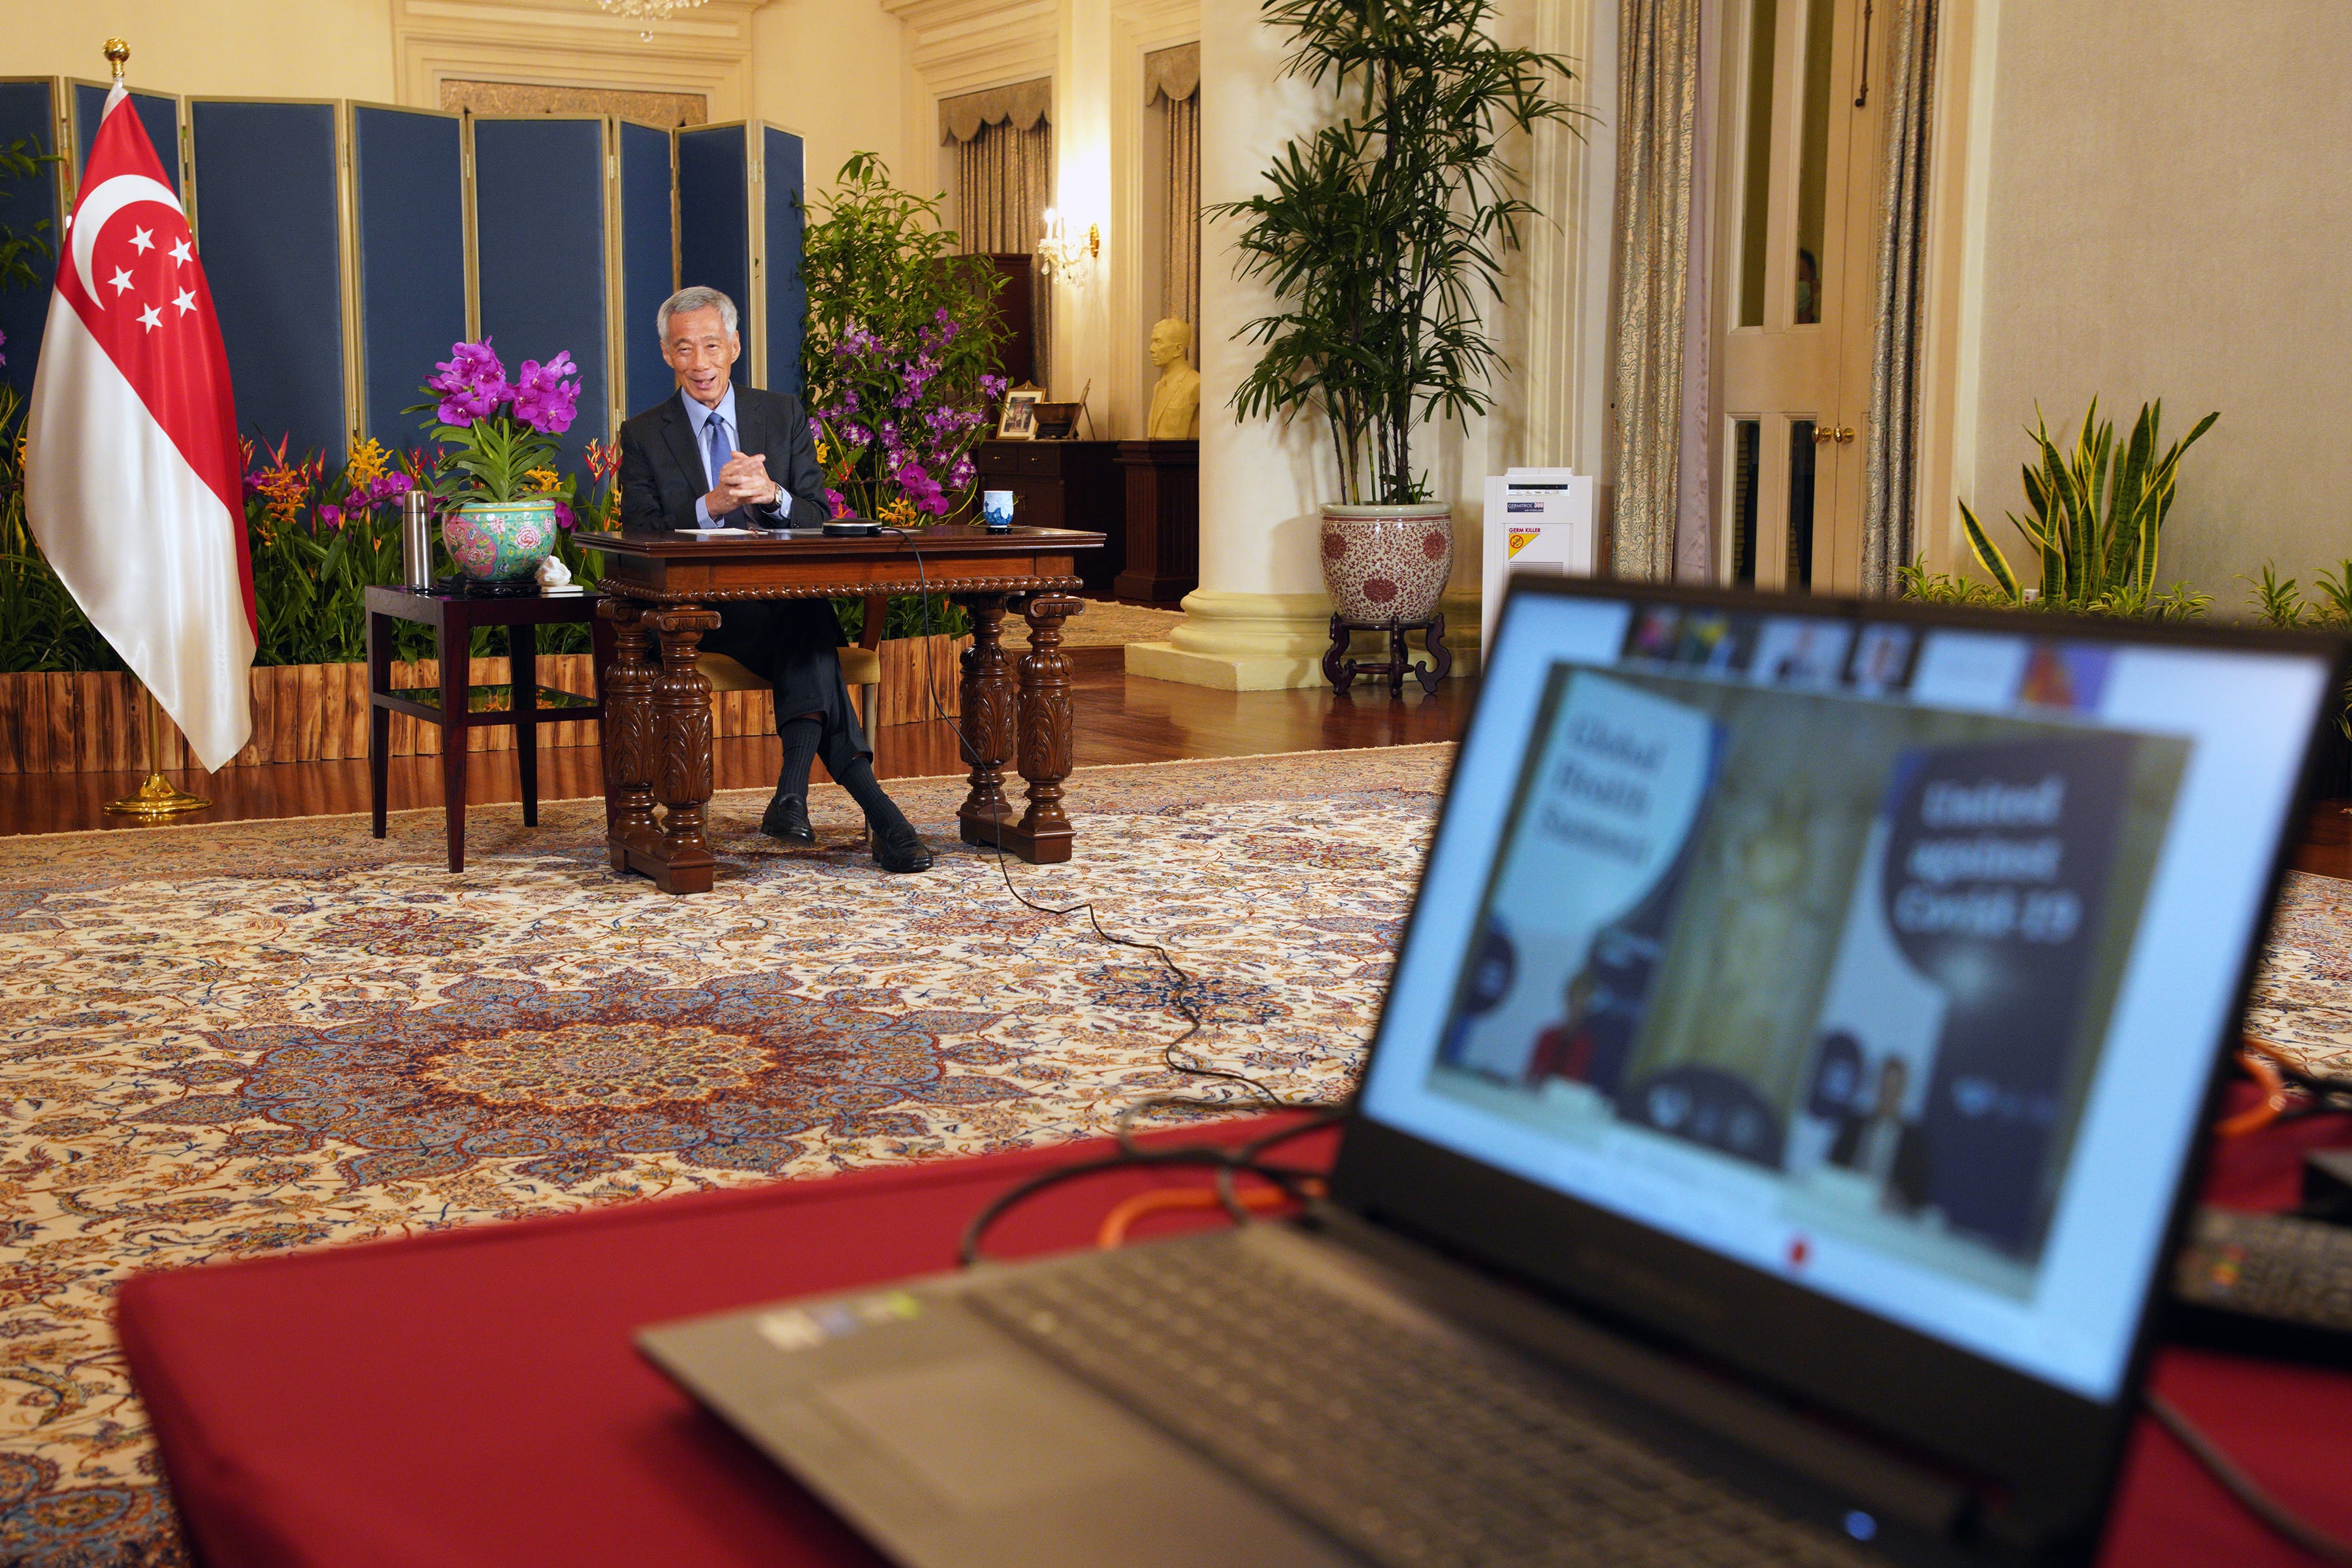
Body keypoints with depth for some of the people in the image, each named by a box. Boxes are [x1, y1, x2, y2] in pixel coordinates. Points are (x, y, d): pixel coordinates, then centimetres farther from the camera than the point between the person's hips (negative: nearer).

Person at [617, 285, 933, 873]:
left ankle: (793, 793, -45)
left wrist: (772, 496, -17)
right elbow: (640, 537, -3)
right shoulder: (643, 435, 10)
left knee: (806, 625, -37)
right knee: (810, 636, -34)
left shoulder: (784, 414, 15)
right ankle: (874, 806, -42)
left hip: (789, 593, 2)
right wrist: (711, 506, -21)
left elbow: (818, 518, 7)